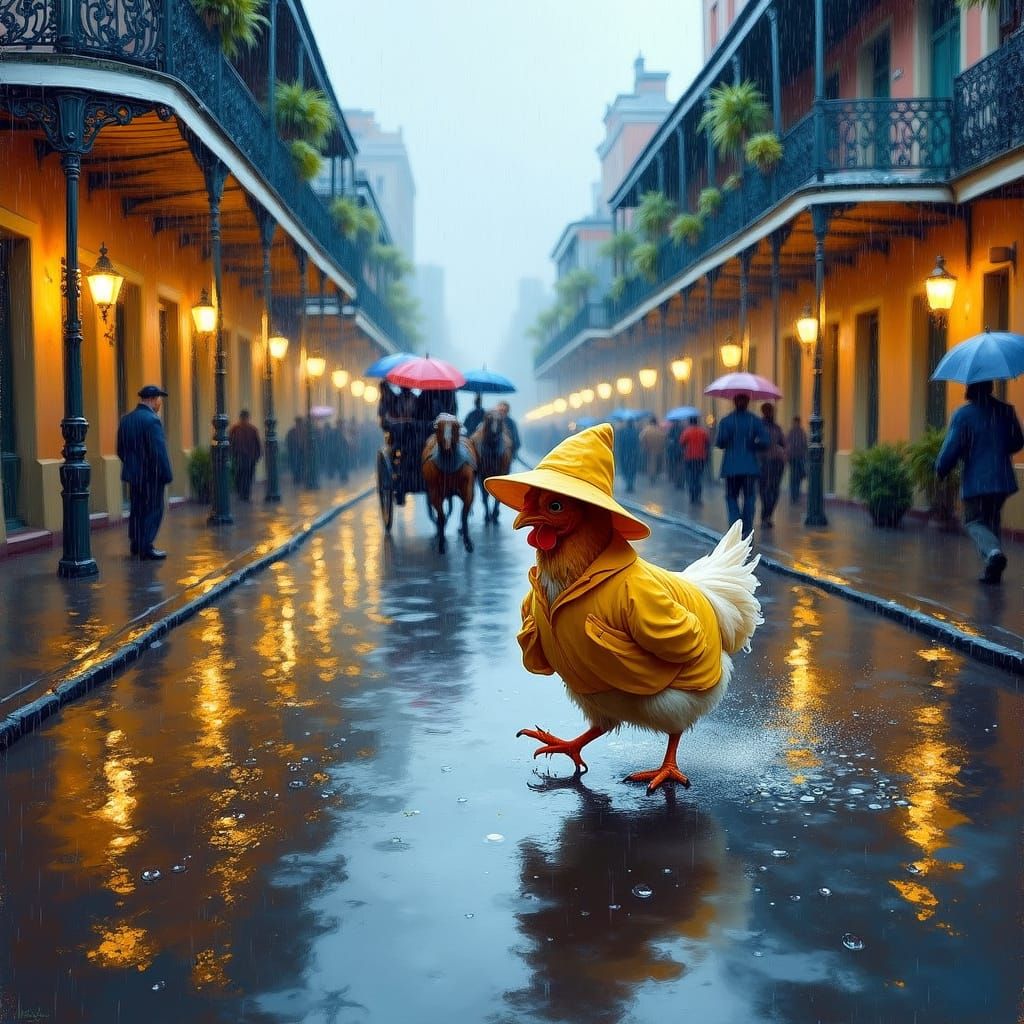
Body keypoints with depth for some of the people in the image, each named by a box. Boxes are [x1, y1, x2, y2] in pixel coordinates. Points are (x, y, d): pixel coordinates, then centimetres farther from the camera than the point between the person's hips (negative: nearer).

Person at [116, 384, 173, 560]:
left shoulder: (125, 419, 8)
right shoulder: (152, 420, -17)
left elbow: (121, 450, 13)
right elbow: (159, 451, -20)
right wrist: (167, 474, -15)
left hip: (133, 474, 8)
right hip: (151, 475, -8)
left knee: (137, 509, 17)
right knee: (153, 511, 0)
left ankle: (135, 544, 24)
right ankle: (146, 548, 0)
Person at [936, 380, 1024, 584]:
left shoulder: (963, 415, -11)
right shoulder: (1006, 411, 5)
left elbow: (951, 448, -12)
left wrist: (940, 471, 3)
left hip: (976, 481, -5)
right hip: (1003, 480, 5)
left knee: (975, 522, 6)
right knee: (992, 520, 19)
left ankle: (993, 552, -23)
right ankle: (992, 570, 16)